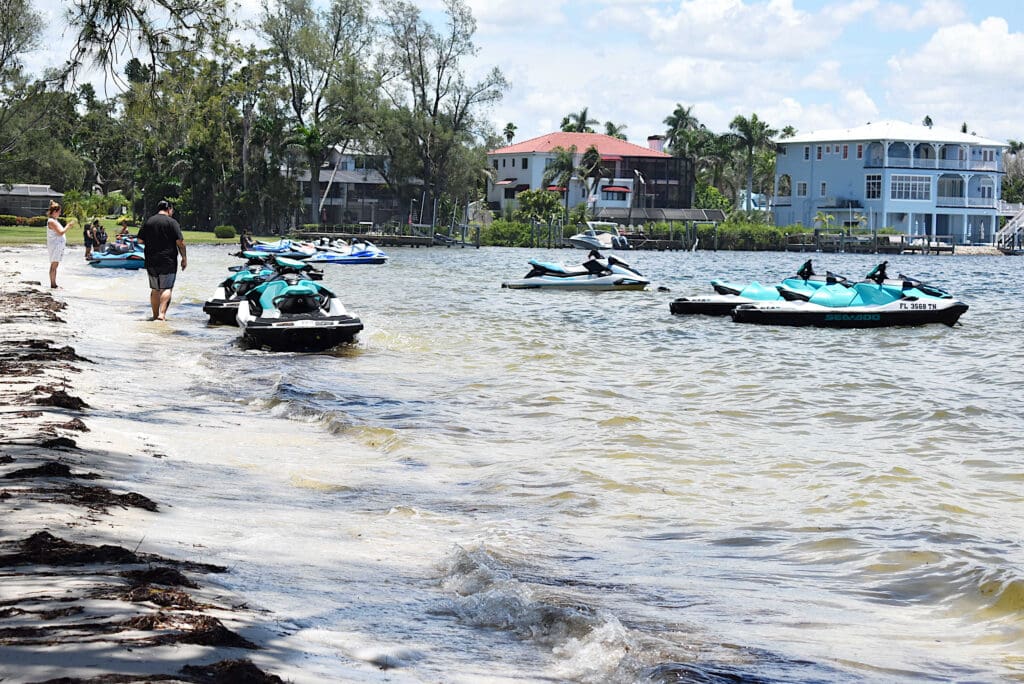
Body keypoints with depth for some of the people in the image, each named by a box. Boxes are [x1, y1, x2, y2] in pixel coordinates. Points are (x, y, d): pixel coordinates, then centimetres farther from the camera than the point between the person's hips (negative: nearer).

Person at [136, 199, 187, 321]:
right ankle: (162, 313, -17)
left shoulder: (148, 221, 8)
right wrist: (184, 258, -3)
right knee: (167, 288, -4)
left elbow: (140, 240, 10)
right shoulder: (171, 222, -6)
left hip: (151, 261, 5)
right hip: (168, 261, -5)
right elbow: (180, 241, -11)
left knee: (155, 289, 14)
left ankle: (155, 314, 17)